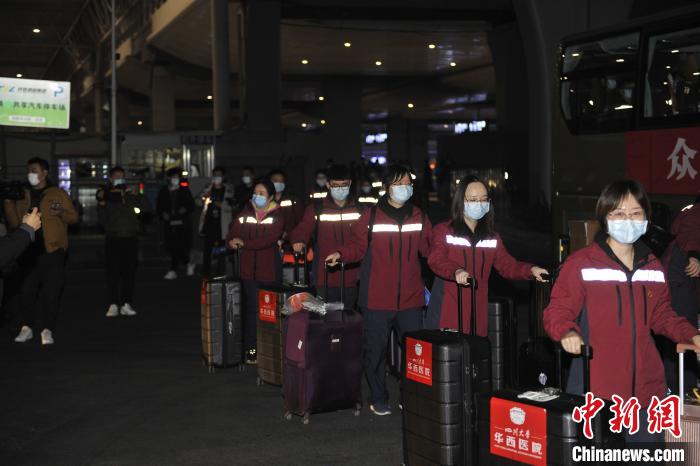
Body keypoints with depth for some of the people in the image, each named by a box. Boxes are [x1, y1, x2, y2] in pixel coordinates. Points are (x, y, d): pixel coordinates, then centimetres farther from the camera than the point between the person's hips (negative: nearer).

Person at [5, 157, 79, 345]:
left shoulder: (58, 194, 4)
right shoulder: (23, 196, 14)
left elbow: (74, 217, 3)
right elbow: (15, 222, 11)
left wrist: (61, 213, -17)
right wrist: (8, 202, 0)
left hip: (52, 250, -3)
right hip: (29, 251, 3)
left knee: (51, 290, -4)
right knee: (26, 290, 4)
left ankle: (47, 329, 2)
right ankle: (27, 327, 15)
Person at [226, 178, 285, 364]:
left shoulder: (277, 216, 0)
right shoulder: (244, 214, 11)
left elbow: (268, 240, -14)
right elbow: (232, 237, 4)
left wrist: (244, 243, -11)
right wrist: (233, 242, -19)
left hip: (270, 270, -2)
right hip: (249, 269, 2)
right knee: (252, 309, 2)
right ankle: (251, 350, 8)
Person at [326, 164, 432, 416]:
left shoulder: (419, 217, 8)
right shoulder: (371, 216, -1)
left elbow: (428, 248, 11)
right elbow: (357, 246, 1)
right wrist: (341, 254, -17)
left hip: (410, 298, 3)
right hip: (377, 298, -2)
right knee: (376, 349, 5)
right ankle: (378, 399, 20)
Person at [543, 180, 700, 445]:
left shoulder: (653, 266, 11)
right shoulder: (581, 264, -7)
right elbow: (558, 311, -7)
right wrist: (567, 332, -27)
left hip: (646, 388, 5)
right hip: (594, 390, -5)